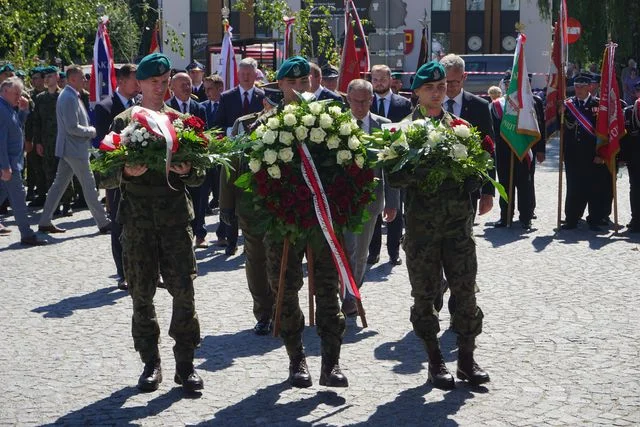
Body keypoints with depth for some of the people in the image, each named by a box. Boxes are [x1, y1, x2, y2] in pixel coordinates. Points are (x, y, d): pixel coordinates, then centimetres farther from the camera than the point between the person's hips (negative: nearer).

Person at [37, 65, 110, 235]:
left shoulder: (71, 95, 13)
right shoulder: (69, 98, -19)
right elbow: (73, 128, -23)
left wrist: (88, 129, 8)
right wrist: (92, 131, -10)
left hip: (69, 149, 10)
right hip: (75, 149, -10)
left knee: (59, 183, 12)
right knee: (89, 185, -3)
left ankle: (45, 222, 15)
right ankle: (103, 223, 3)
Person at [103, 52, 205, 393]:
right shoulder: (124, 122, 6)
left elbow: (200, 175, 10)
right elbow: (107, 177, 4)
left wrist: (187, 171, -12)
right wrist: (125, 172, -17)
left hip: (175, 216, 0)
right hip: (137, 219, 0)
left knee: (184, 290, -5)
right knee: (142, 294, 4)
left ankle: (185, 364, 3)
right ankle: (150, 363, 14)